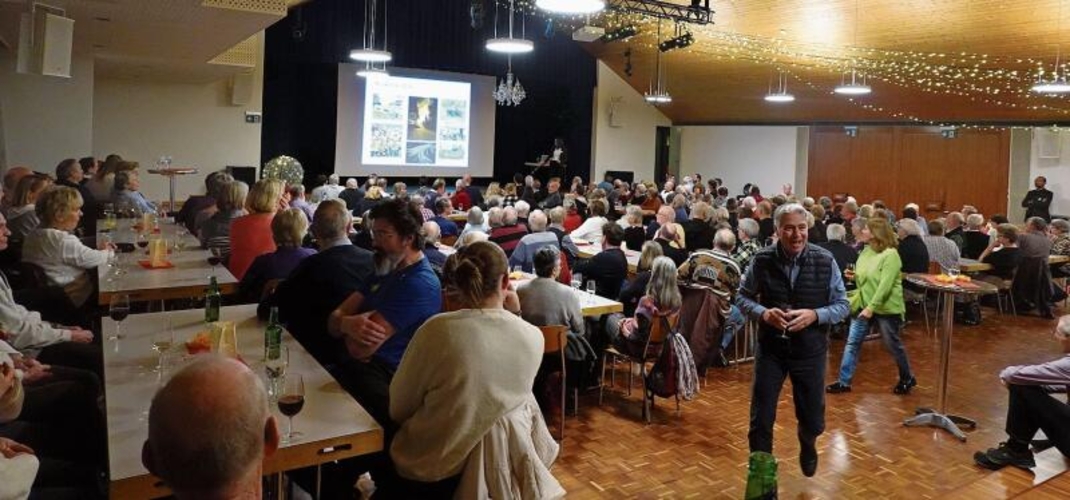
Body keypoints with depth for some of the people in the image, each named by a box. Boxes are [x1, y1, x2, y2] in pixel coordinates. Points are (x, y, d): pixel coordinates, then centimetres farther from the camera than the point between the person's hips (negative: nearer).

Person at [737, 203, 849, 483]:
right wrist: (763, 313, -21)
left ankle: (807, 446, 53)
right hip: (770, 348, -1)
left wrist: (814, 315, -23)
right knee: (761, 418, 4)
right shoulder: (762, 260, -11)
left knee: (812, 417, 18)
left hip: (810, 350, 1)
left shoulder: (825, 261, -11)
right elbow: (742, 297, -1)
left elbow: (842, 305, -4)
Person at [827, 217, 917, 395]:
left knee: (893, 345, 9)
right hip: (863, 304, 7)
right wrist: (854, 276, -3)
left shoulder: (890, 255, -19)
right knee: (852, 342, 3)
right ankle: (844, 381, 8)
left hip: (885, 308, -7)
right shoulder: (866, 250, 6)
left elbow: (885, 285, -24)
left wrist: (871, 307, -28)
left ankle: (907, 379, 32)